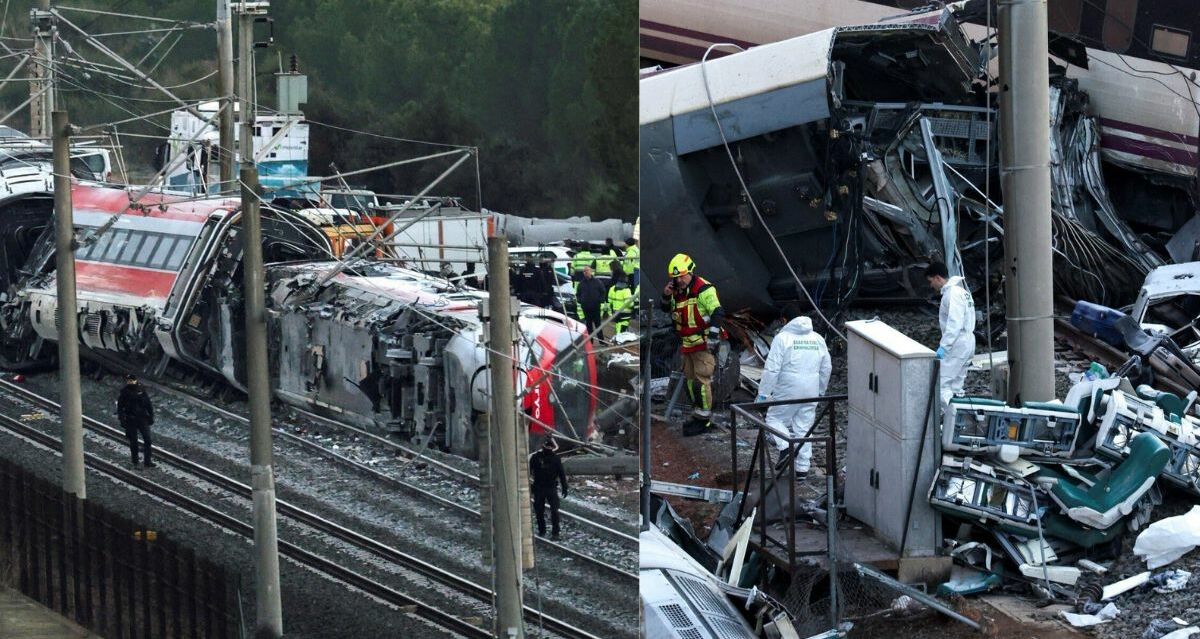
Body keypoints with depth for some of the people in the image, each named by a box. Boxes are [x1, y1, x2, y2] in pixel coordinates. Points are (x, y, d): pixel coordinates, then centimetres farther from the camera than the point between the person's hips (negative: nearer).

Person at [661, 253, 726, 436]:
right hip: (688, 344, 9)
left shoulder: (704, 290, -16)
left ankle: (704, 419, -8)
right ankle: (697, 416, 24)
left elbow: (718, 313, -23)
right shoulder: (678, 291, 12)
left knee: (701, 380, -11)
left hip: (703, 344, -9)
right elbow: (665, 310, 26)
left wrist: (713, 337, -28)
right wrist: (666, 296, 5)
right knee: (691, 380, 14)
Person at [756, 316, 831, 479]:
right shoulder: (818, 340, 8)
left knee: (775, 418, 12)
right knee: (804, 428, 11)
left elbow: (772, 369, -13)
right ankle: (802, 469, 12)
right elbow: (826, 369, 14)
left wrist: (763, 393, -8)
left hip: (787, 392, -5)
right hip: (811, 392, 5)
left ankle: (786, 447, -13)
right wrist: (821, 391, 27)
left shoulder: (782, 338, -10)